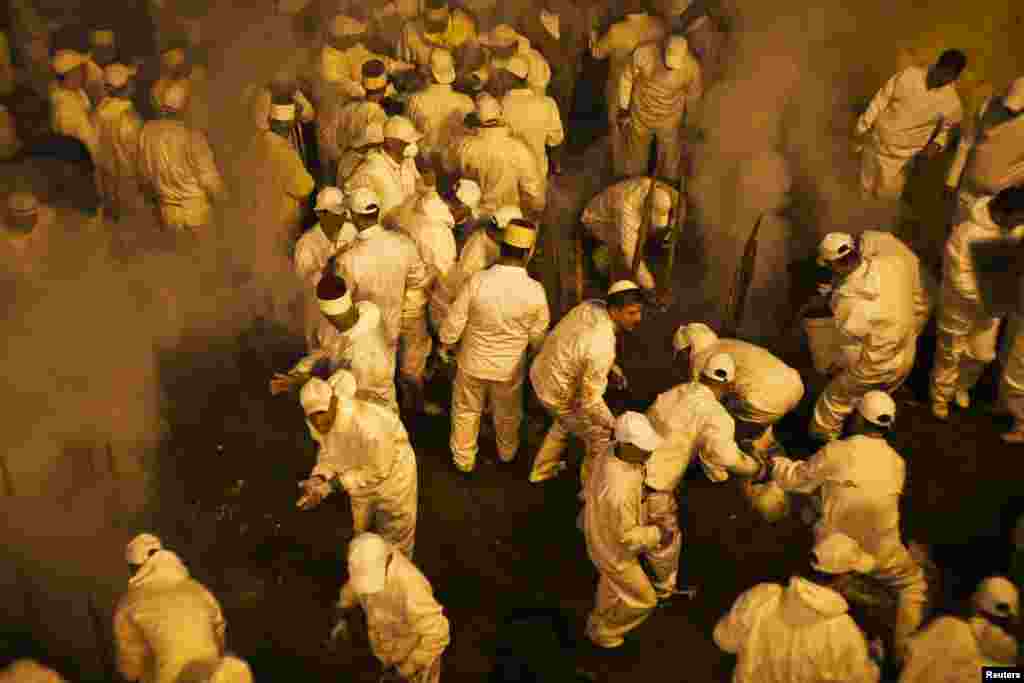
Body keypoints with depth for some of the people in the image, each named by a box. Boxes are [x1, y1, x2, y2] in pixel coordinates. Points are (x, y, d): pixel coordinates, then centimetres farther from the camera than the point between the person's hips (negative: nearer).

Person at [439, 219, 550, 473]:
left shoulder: (477, 281, -26)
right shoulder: (535, 291, -25)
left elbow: (455, 321, -15)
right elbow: (538, 335, -9)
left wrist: (444, 344, 6)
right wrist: (540, 354, 14)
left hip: (473, 362, 0)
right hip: (510, 366, 1)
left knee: (466, 411, 25)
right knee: (507, 414, 28)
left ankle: (463, 459, 44)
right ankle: (507, 452, 53)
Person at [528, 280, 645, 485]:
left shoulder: (593, 305, -12)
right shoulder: (602, 349, -36)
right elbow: (590, 400, -30)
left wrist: (613, 367, 9)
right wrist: (615, 425, -15)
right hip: (560, 395, -8)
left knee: (567, 421, 36)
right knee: (600, 439, 14)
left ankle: (542, 470, 54)